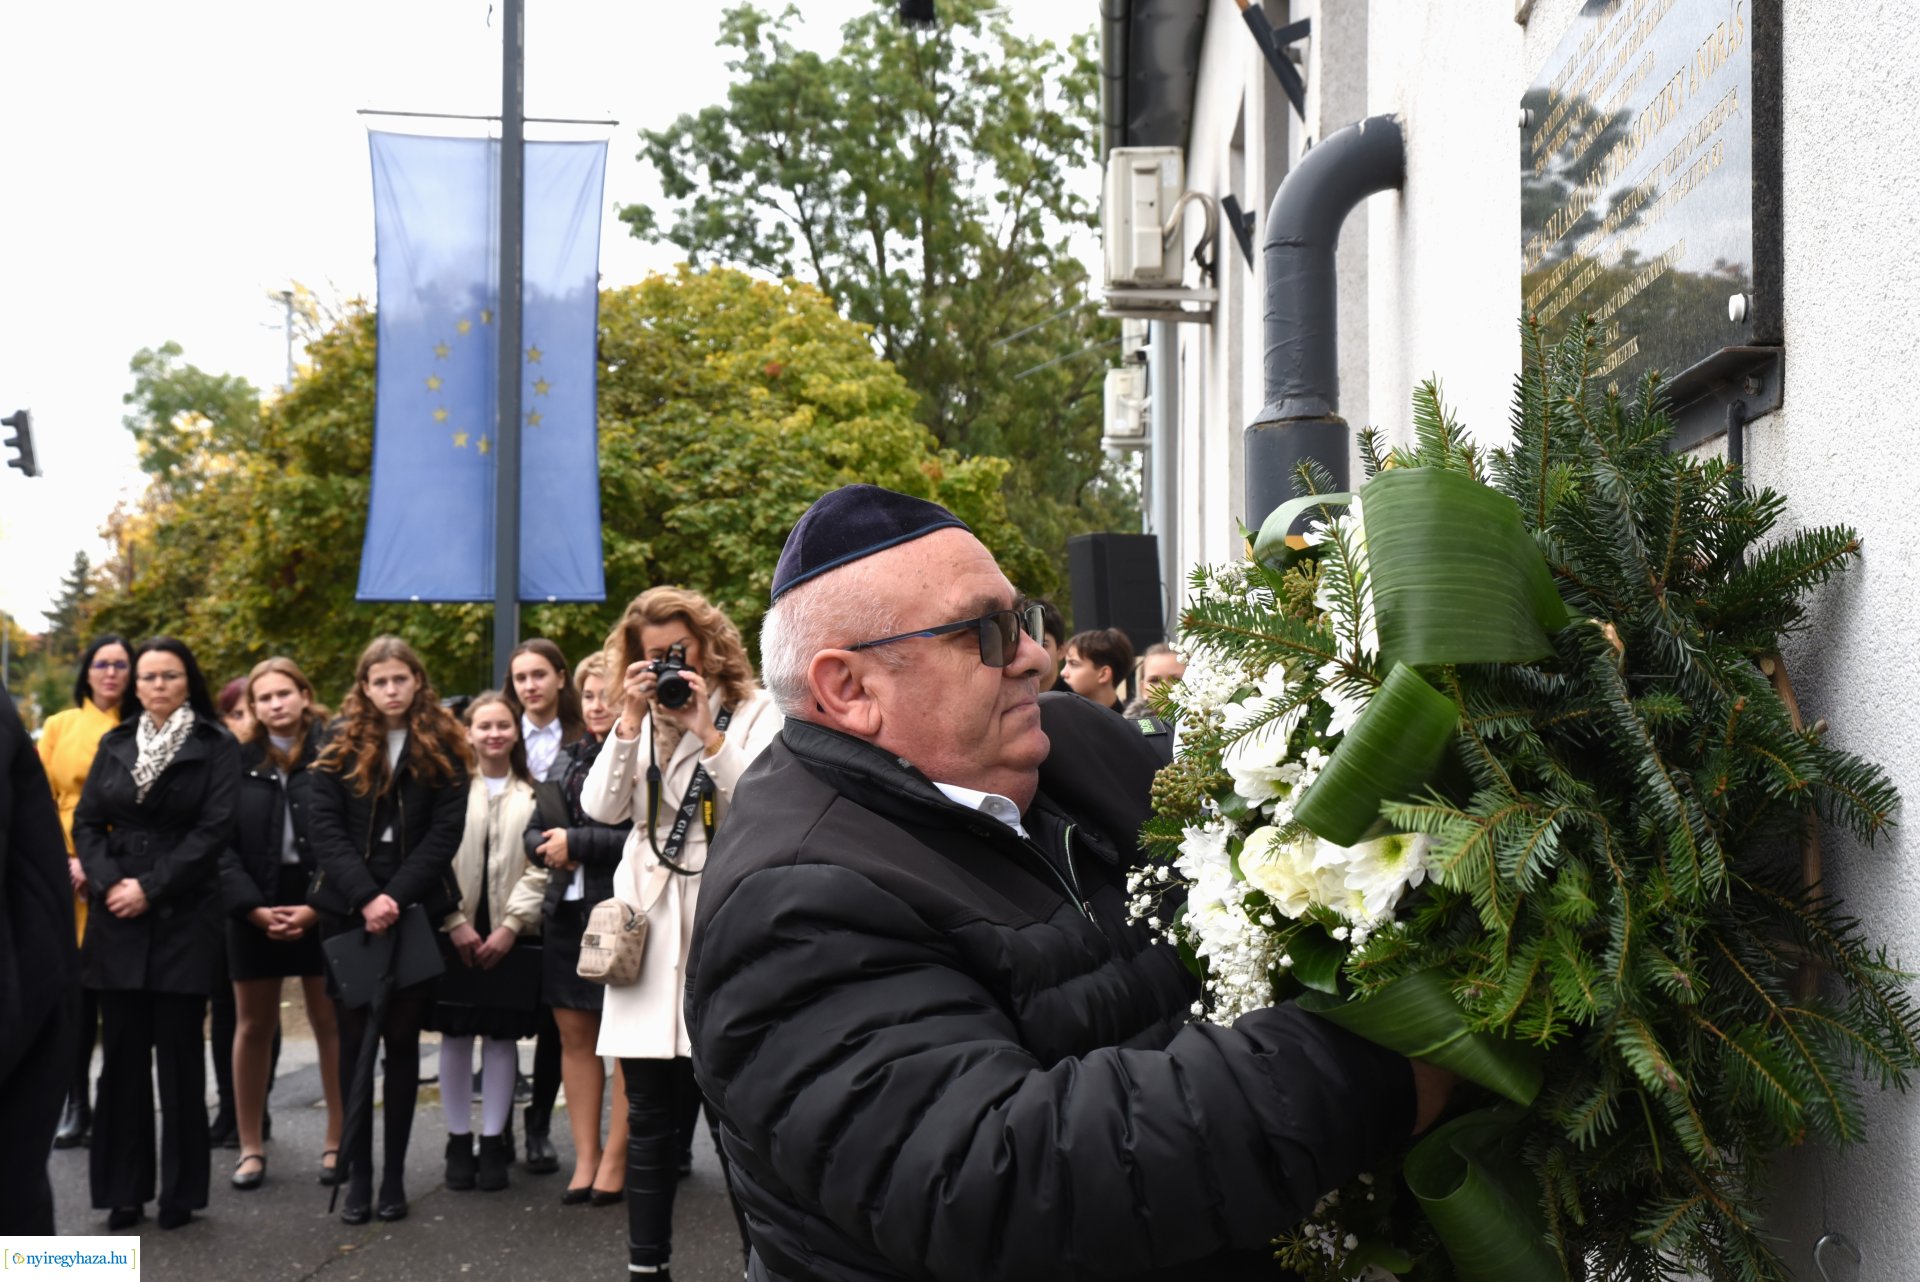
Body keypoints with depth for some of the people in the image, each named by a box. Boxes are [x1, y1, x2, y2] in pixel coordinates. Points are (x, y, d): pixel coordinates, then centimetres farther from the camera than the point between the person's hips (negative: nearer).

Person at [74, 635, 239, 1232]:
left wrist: (151, 888, -14)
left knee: (179, 1054, 0)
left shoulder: (216, 746, 0)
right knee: (123, 1052, 5)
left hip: (183, 918, -3)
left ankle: (181, 1191, 9)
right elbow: (86, 822, 8)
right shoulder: (114, 744, 12)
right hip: (117, 917, 3)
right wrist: (107, 883, -9)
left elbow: (215, 828, -9)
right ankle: (124, 1189, 12)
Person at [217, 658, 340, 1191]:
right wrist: (253, 908, -10)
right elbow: (222, 842, 2)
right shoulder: (237, 761, 6)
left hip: (322, 907, -3)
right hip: (254, 909, 3)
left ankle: (337, 1142, 9)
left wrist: (317, 907, -14)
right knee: (253, 1027, 8)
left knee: (330, 1024, 2)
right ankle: (251, 1147, 16)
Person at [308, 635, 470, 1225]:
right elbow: (326, 829, -3)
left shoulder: (443, 750, 4)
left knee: (402, 1038, 4)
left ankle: (394, 1175, 9)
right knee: (354, 1039, 3)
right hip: (348, 911, 0)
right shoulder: (340, 749, 5)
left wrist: (396, 896, -14)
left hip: (415, 910, 0)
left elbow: (446, 830, -3)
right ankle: (357, 1174, 8)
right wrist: (365, 898, -15)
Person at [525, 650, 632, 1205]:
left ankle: (614, 1161, 8)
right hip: (567, 912, 7)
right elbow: (535, 830, 18)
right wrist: (548, 846, -4)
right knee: (575, 1036, 9)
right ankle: (585, 1160, 15)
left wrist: (577, 843, -12)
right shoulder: (571, 758, 14)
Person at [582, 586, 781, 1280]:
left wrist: (707, 732, -16)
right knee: (650, 1115, 9)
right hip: (651, 925, 4)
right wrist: (630, 721, -7)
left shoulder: (755, 711, 2)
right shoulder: (637, 721, 13)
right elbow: (601, 808, 0)